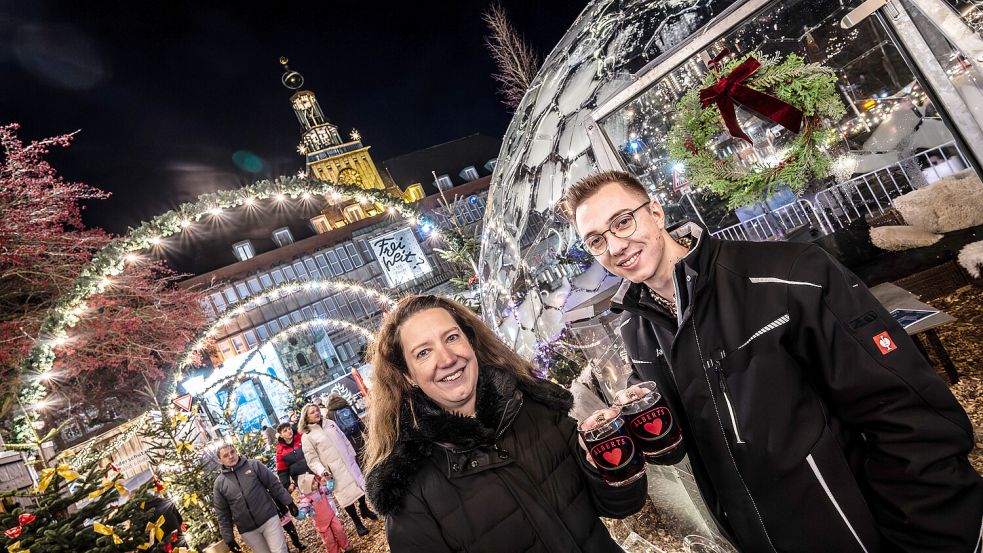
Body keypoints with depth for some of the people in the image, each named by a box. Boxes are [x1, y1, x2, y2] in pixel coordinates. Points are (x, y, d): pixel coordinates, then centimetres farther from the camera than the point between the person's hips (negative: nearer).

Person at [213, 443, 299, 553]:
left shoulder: (253, 465, -1)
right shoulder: (219, 483, 2)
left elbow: (274, 484, 2)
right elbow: (222, 514, 5)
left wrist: (289, 502, 1)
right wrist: (228, 538, 3)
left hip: (269, 519, -1)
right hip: (247, 531, 1)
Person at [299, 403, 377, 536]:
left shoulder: (330, 423, 5)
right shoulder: (306, 437, -10)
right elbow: (312, 460, -11)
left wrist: (354, 455, 14)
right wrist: (322, 471, -25)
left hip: (349, 463, 5)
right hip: (335, 471, -5)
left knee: (359, 484, 16)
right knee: (347, 495, 0)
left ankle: (365, 510, 41)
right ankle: (358, 524, 20)